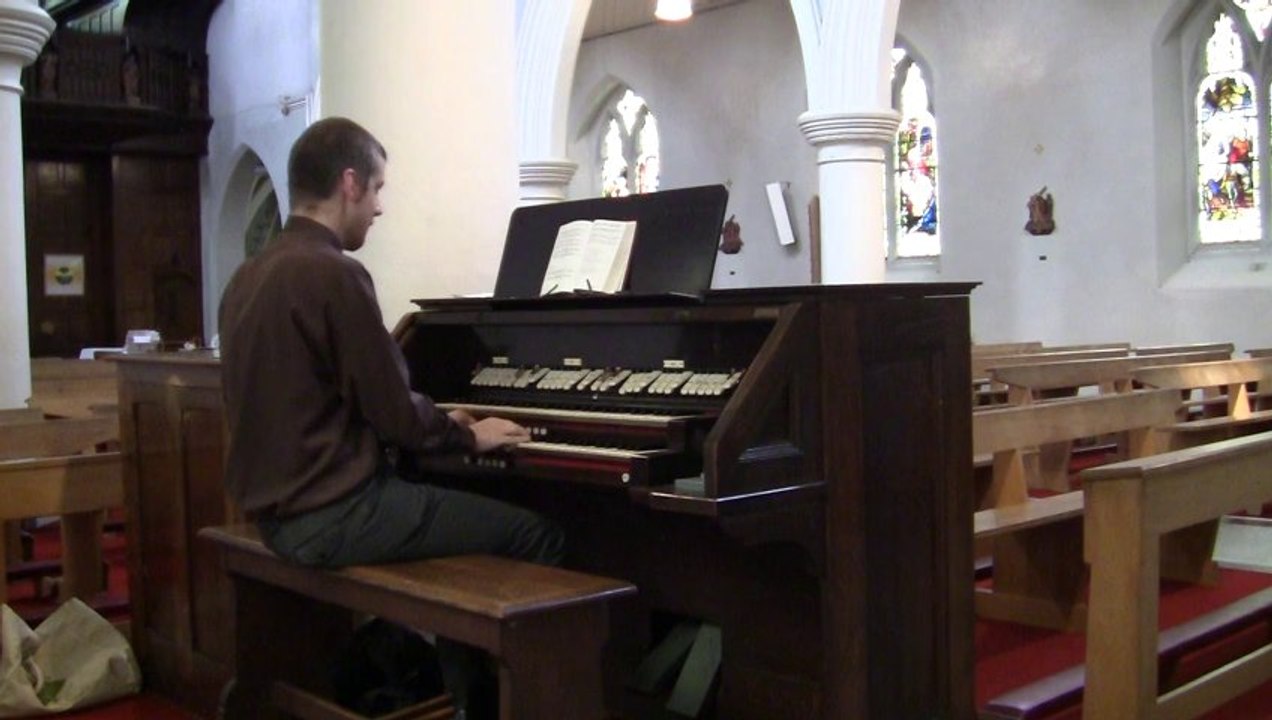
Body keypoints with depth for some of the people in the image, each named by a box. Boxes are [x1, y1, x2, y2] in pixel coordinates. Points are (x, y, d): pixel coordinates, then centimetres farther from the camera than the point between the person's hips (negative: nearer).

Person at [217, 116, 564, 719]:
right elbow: (394, 414, -17)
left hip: (279, 506, 10)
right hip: (333, 514, -10)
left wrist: (442, 423, 22)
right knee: (536, 537, -4)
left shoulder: (250, 274, 11)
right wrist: (469, 435, 3)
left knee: (448, 506, 27)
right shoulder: (334, 272, -18)